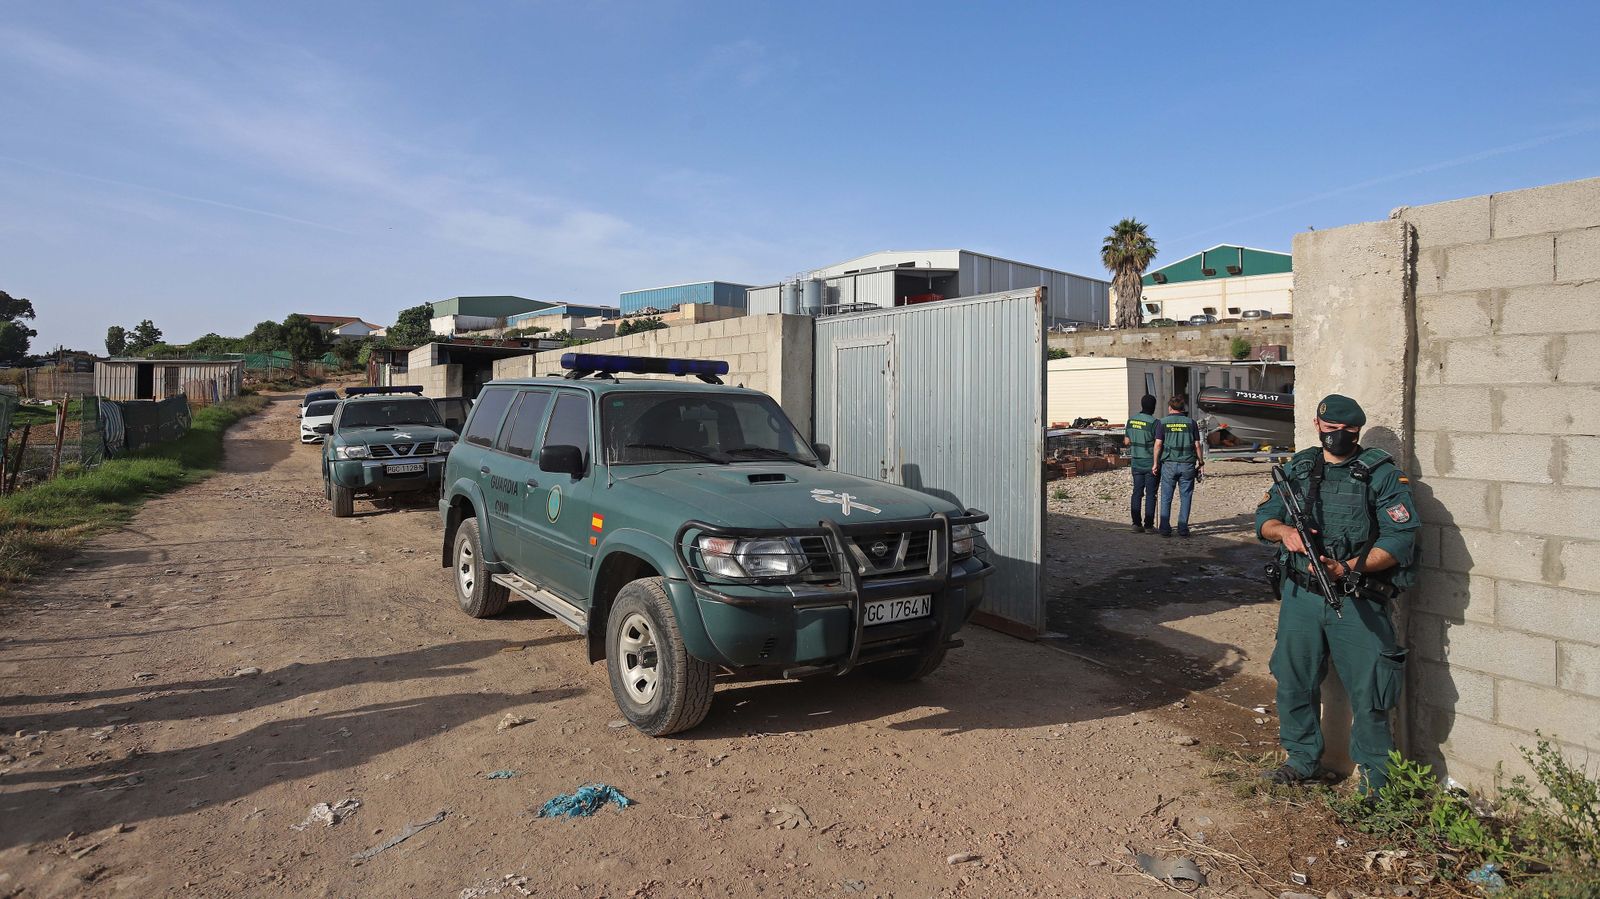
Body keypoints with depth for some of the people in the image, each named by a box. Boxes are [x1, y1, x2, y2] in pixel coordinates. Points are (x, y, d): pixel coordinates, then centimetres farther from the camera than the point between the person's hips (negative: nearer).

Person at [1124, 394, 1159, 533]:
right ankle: (1149, 525, 3)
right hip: (1150, 463, -5)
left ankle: (1136, 523, 7)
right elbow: (1158, 445, -15)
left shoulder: (1131, 419, 3)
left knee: (1137, 492, 9)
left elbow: (1126, 442, 10)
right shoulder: (1154, 422, -14)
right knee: (1150, 494, 2)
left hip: (1136, 462, 5)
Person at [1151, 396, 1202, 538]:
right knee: (1185, 497, 6)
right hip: (1187, 464, 1)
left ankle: (1165, 529, 5)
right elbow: (1197, 445, 3)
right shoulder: (1191, 422, 4)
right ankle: (1183, 528, 5)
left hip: (1169, 464, -1)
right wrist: (1201, 462, 13)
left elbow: (1158, 444, -4)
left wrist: (1155, 463, 2)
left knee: (1166, 498, 6)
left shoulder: (1163, 422, 1)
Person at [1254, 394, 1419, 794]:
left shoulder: (1382, 474, -4)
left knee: (1368, 691, 2)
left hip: (1357, 602, -4)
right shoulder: (1297, 468, 9)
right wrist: (1283, 531, -11)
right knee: (1294, 682, 13)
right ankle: (1304, 761, 31)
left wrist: (1347, 569, -22)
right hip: (1300, 596, 4)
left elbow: (1399, 540, -11)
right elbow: (1264, 517, 12)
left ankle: (1376, 777, 20)